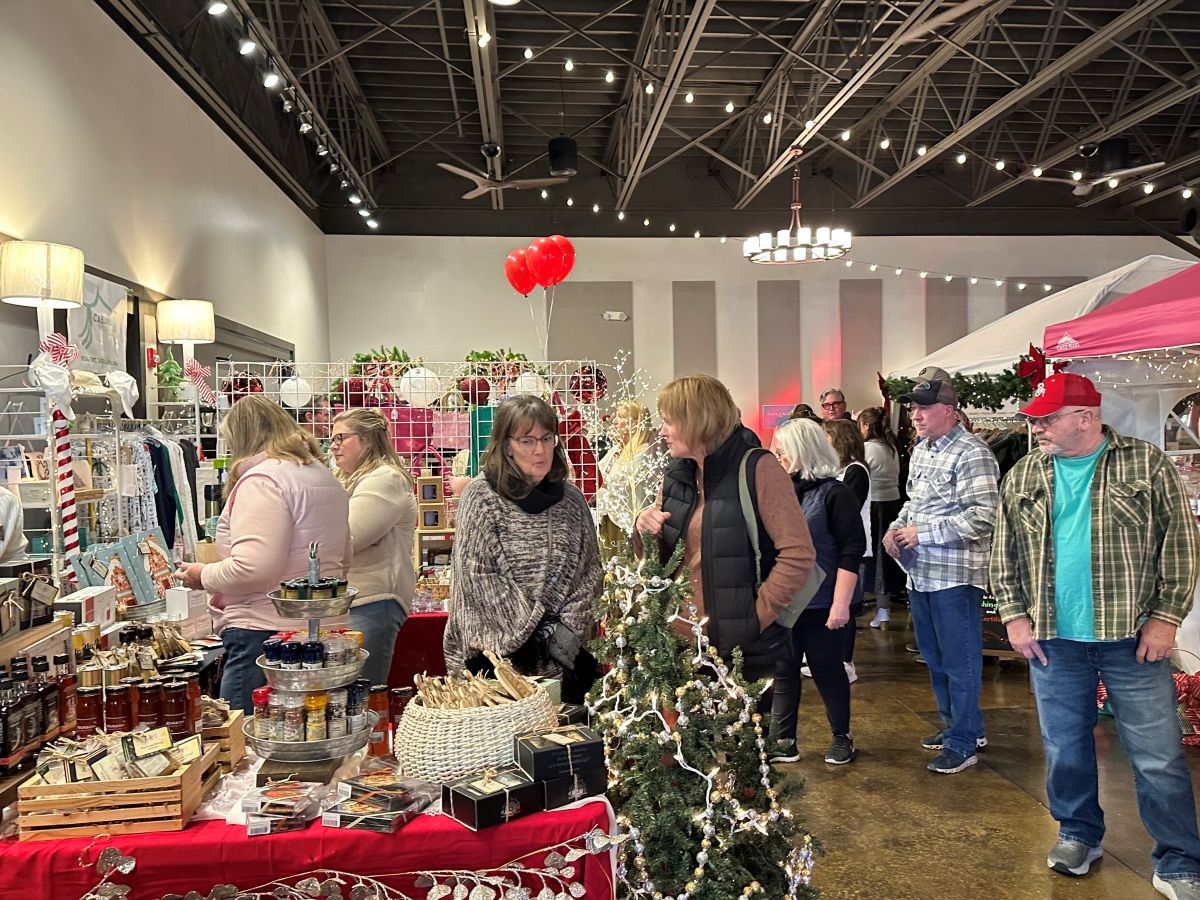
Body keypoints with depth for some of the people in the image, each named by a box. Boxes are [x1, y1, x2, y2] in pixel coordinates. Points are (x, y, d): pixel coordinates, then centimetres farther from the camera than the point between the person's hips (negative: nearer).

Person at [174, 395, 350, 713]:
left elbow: (254, 568, -21)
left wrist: (204, 576, -5)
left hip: (267, 632, -9)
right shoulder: (326, 476, 16)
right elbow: (344, 559, 23)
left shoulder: (262, 479, -12)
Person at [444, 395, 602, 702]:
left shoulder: (571, 499, 6)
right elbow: (478, 576, -10)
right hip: (500, 647, -3)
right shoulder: (481, 496, -5)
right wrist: (541, 632, -12)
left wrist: (570, 627, -7)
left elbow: (590, 572, 7)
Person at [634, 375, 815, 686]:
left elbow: (799, 555, -15)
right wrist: (647, 533, -5)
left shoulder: (757, 468, -11)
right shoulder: (676, 476, 8)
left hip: (748, 650, -5)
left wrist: (755, 618, -16)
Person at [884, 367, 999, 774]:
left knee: (959, 662, 3)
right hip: (920, 573, 9)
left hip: (955, 575, -9)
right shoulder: (921, 450, 13)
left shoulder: (972, 454, -16)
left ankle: (964, 742, 15)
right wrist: (898, 526, 5)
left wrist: (922, 533, -20)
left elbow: (983, 517, -22)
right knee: (934, 658, 19)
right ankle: (956, 725, 35)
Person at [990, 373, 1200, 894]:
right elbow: (1004, 554, 9)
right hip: (1053, 640, 3)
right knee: (1065, 748, 14)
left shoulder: (1146, 465, -3)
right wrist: (1014, 615, 1)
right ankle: (1079, 835, 34)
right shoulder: (1021, 478, 5)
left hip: (1133, 638, -2)